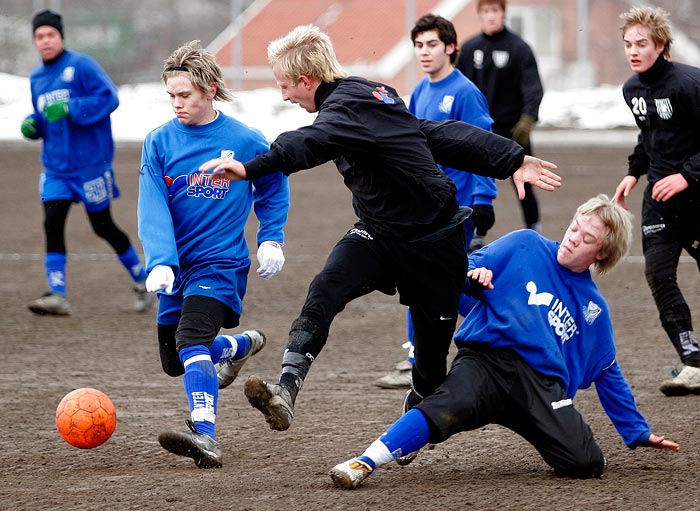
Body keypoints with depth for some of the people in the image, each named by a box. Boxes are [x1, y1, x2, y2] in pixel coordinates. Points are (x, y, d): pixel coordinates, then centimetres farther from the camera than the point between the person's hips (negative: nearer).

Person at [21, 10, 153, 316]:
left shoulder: (81, 66, -10)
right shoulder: (37, 78, 12)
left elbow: (108, 98, -19)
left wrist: (70, 109, -27)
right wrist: (32, 125, 1)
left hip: (89, 163, -6)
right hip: (55, 167, 6)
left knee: (103, 227, 5)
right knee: (52, 224, -11)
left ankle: (142, 281, 25)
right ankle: (57, 296, -13)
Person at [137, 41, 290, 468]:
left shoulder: (245, 140, -6)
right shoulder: (159, 142, -3)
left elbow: (274, 185, 14)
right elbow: (153, 208, -11)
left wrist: (271, 240, 6)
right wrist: (161, 262, -26)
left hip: (222, 261, -5)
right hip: (176, 265, 5)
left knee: (191, 338, -28)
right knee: (174, 362, 15)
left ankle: (205, 435, -40)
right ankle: (242, 344, 44)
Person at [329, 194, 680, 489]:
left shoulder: (594, 309, 22)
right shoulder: (525, 247, 15)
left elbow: (608, 375, 29)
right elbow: (467, 271, 13)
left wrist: (638, 433, 28)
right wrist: (473, 275, -11)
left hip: (543, 383, 3)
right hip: (486, 360, -3)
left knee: (586, 463, -22)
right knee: (447, 409, -37)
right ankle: (364, 464, -40)